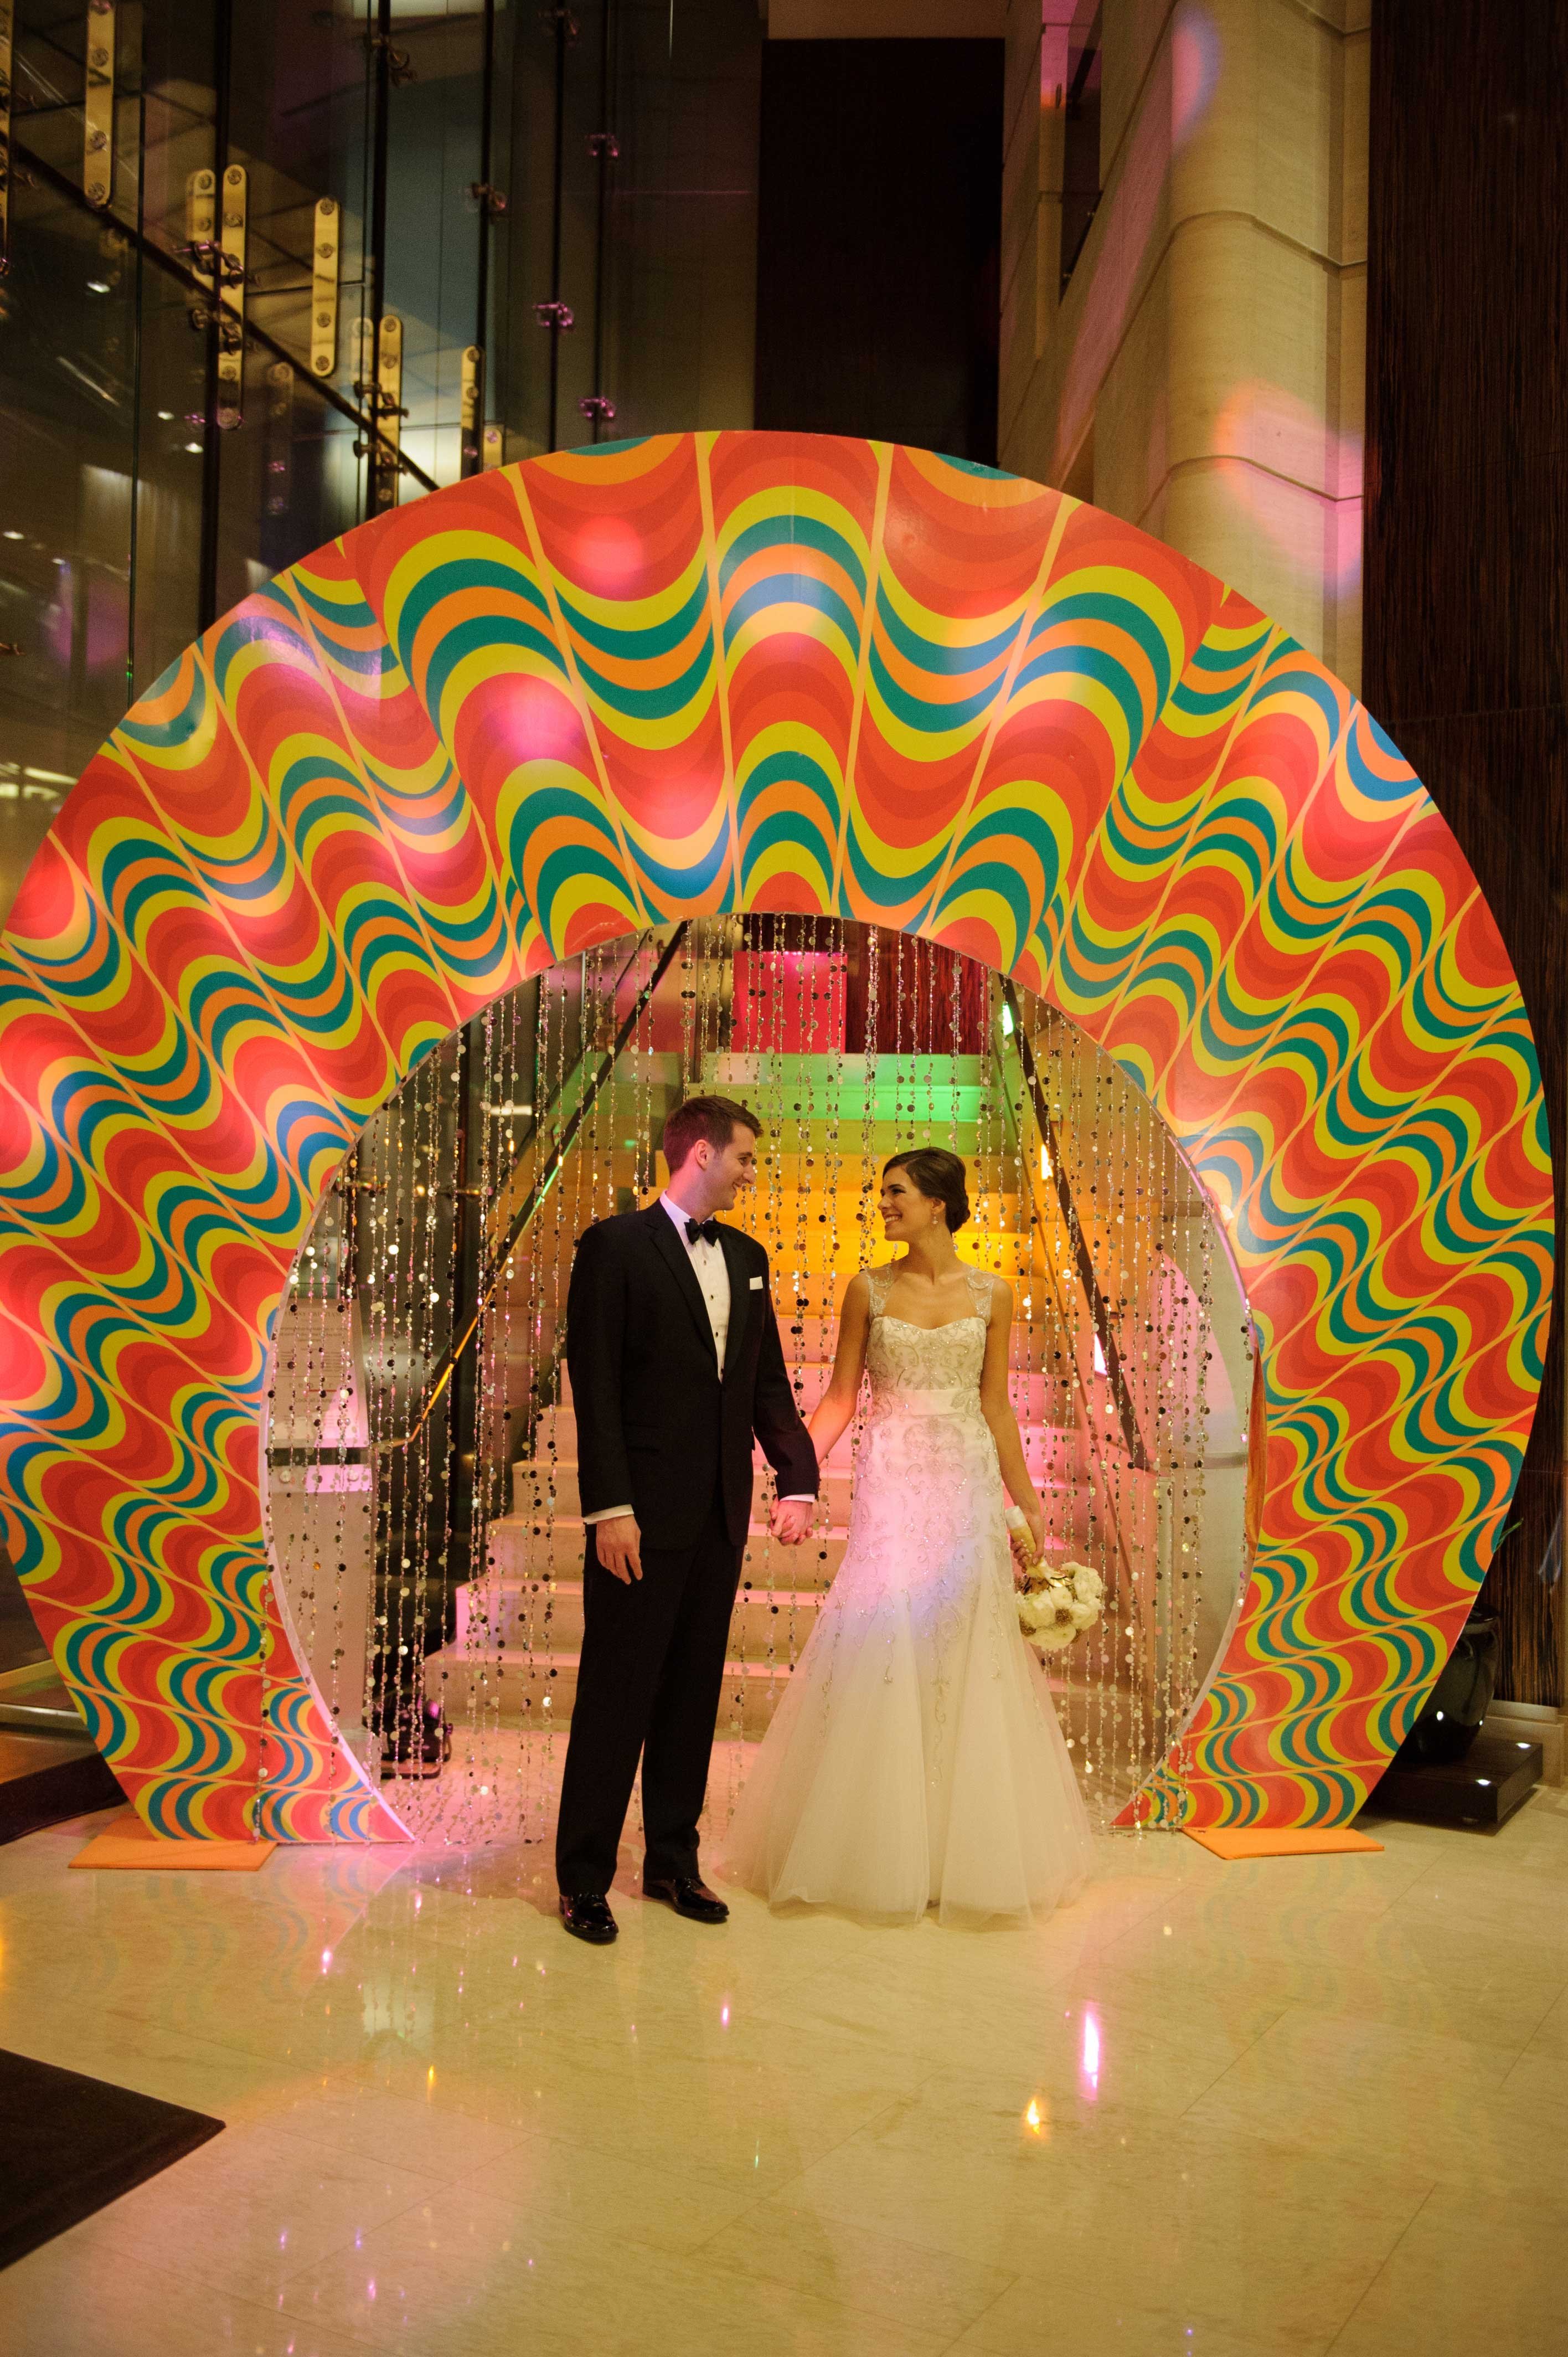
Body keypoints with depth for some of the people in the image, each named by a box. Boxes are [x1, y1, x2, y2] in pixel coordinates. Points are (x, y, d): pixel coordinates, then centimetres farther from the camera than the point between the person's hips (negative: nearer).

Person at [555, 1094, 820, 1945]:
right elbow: (594, 1385, -11)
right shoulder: (616, 1246, -6)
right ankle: (584, 1879, 15)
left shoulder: (748, 1258, 13)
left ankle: (673, 1861, 27)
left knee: (694, 1694, 14)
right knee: (617, 1697, 2)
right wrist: (609, 1508, -16)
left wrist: (798, 1481, 1)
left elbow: (769, 1384, 13)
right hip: (644, 1514, -6)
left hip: (720, 1515, 6)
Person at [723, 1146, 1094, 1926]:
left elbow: (997, 1408, 8)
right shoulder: (869, 1290, 4)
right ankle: (881, 1847, 14)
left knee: (965, 1651, 3)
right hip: (891, 1483, 0)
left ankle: (965, 1849, 18)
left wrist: (1028, 1506, 7)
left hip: (966, 1486, 0)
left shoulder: (991, 1295, 5)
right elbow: (840, 1396, 5)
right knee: (881, 1650, -1)